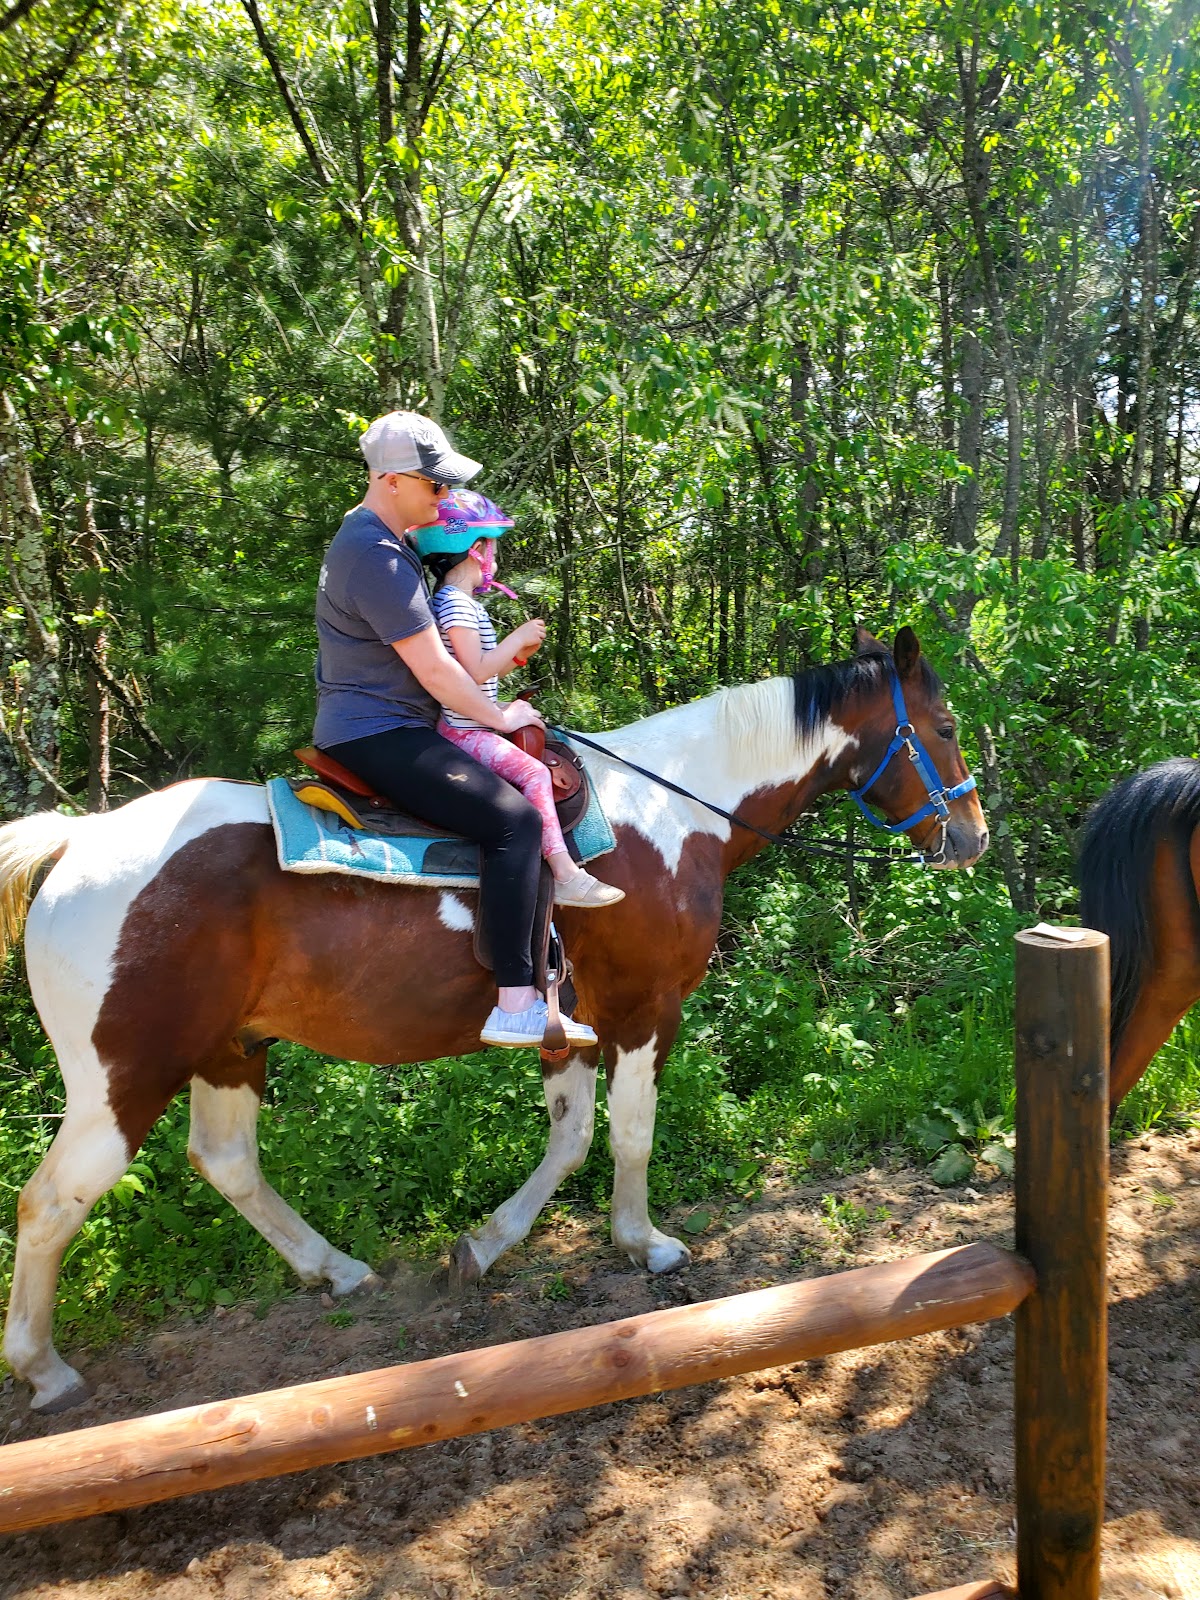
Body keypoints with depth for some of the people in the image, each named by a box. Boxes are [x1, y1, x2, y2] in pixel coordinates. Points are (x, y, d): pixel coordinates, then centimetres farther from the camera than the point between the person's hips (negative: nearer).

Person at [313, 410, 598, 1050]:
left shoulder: (369, 535, 17)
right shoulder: (379, 558, -19)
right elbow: (434, 670, -18)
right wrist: (501, 716, -4)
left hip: (367, 727, 12)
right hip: (378, 736, -12)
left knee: (510, 781, 22)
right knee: (514, 820, -22)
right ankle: (515, 1005, -23)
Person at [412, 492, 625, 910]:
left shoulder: (461, 602, 19)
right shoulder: (456, 604, -16)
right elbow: (476, 671, -23)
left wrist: (519, 655, 8)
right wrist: (518, 638, -13)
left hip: (465, 726, 12)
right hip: (463, 730, -12)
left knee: (534, 765, 14)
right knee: (534, 772, -21)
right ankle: (565, 875, -22)